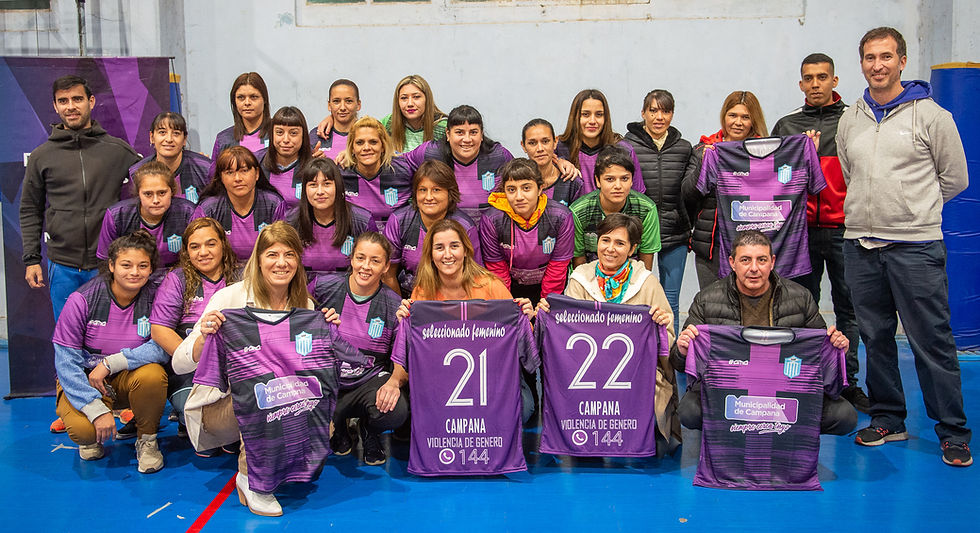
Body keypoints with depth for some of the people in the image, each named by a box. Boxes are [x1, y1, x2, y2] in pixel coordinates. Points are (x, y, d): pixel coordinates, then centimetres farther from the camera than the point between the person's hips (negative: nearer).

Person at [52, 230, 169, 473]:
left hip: (129, 379, 1)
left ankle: (147, 439, -4)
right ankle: (92, 438, 11)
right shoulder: (82, 300, -16)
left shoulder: (154, 298, -12)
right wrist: (98, 409, -25)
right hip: (84, 380, -1)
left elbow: (163, 348, -21)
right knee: (82, 429, -30)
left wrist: (110, 363, -28)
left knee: (153, 374, -32)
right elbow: (66, 362, -16)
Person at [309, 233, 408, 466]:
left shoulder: (394, 305, -3)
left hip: (371, 381, -1)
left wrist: (394, 381, -22)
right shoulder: (325, 287, -3)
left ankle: (370, 431, 9)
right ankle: (337, 427, 12)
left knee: (396, 412, -32)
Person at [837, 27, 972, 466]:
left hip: (915, 246, -4)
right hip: (860, 245, 5)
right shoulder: (849, 120, 11)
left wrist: (912, 210, 7)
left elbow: (955, 178, 4)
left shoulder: (930, 115, -2)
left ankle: (953, 433, 8)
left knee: (931, 340, -3)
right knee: (875, 337, 11)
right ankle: (887, 418, 24)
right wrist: (873, 211, 11)